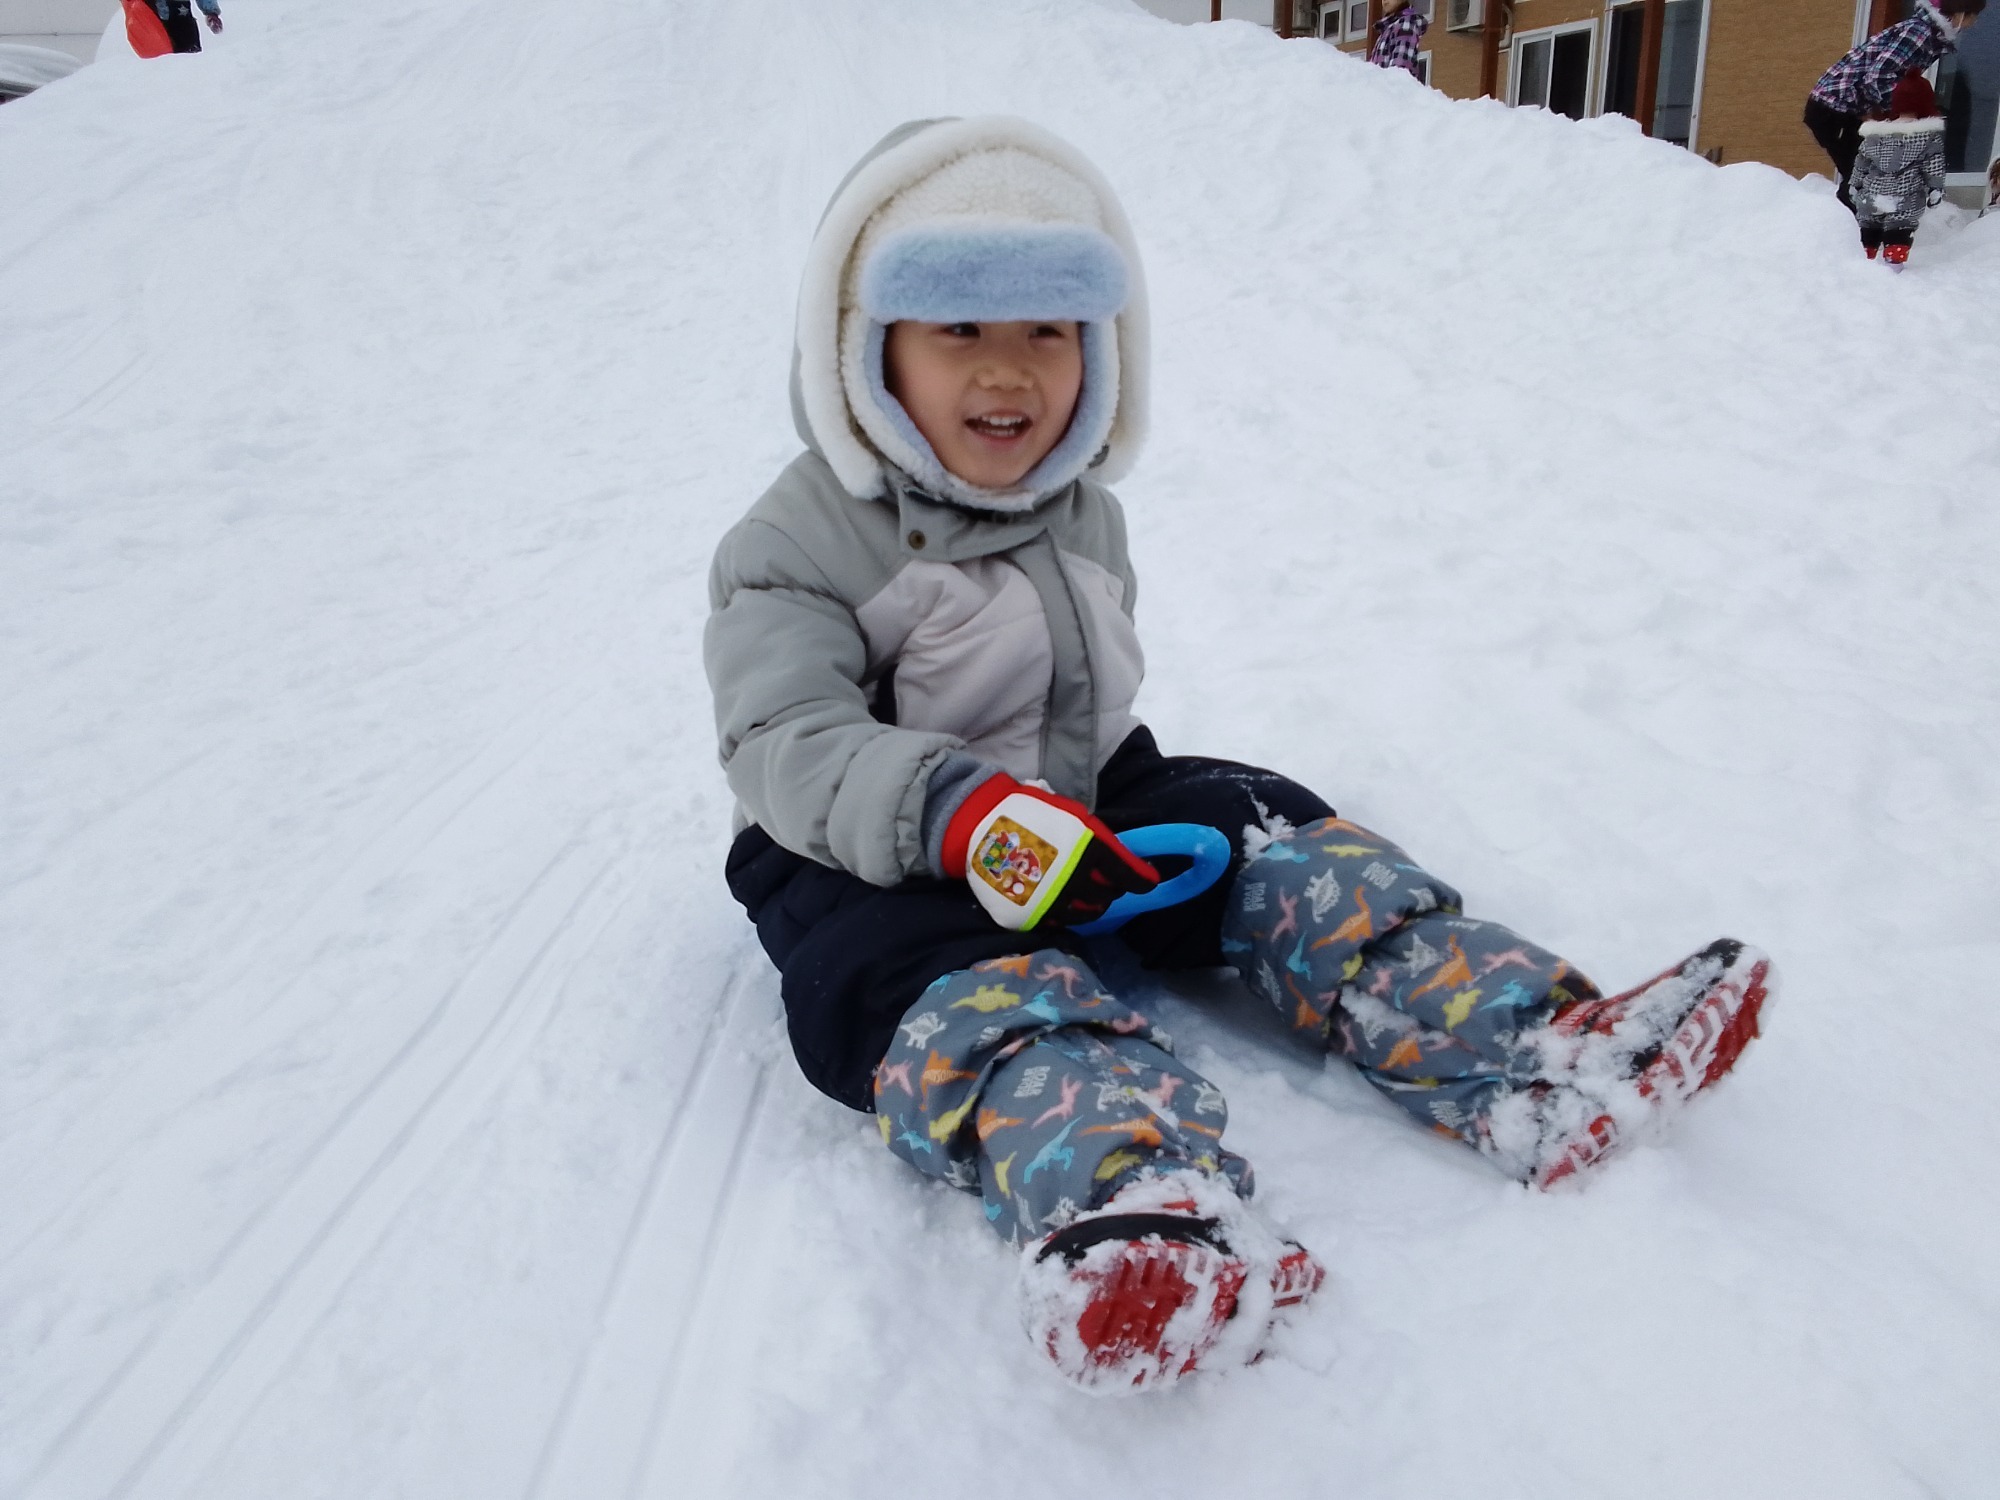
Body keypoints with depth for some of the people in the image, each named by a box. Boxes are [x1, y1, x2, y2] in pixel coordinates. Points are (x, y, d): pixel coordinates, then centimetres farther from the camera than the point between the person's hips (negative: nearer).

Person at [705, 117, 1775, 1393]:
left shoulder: (1085, 514, 10)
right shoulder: (795, 547, -11)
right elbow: (789, 752, -23)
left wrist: (1112, 778, 8)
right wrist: (962, 811, -38)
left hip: (1089, 805, 7)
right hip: (877, 859, -6)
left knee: (1279, 850, -12)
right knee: (973, 988, -36)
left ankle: (1533, 1057, -23)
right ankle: (1130, 1203, -65)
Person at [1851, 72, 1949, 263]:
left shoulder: (1874, 134, 8)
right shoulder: (1930, 135, -1)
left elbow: (1860, 166, 14)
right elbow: (1934, 167, -4)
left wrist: (1857, 188, 25)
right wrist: (1936, 191, 4)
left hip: (1871, 199, 4)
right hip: (1905, 205, -4)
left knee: (1868, 240, 16)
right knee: (1897, 241, -5)